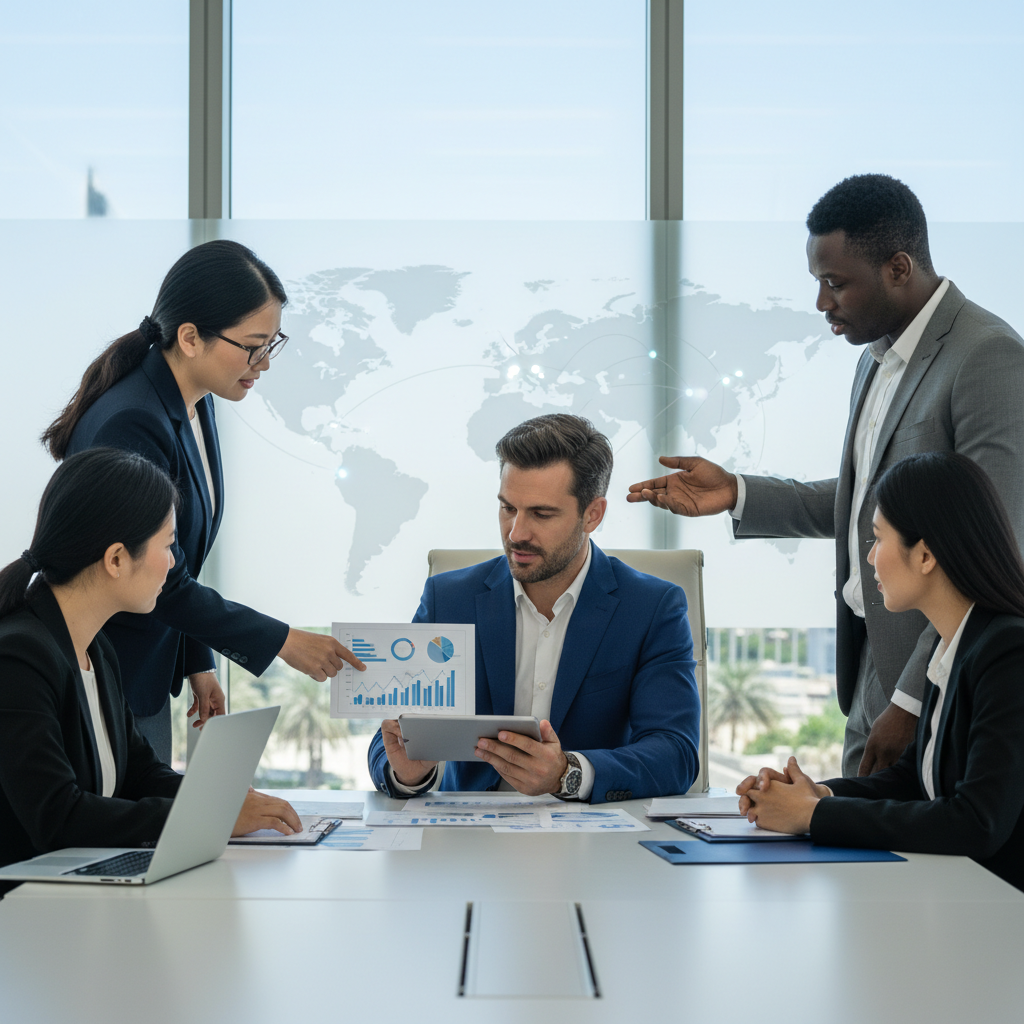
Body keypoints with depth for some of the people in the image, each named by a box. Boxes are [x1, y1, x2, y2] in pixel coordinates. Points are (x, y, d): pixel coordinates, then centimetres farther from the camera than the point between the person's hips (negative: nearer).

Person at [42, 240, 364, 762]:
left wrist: (198, 663, 13)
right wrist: (283, 641, -17)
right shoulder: (129, 425, -26)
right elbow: (161, 583, -22)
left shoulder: (194, 405, 3)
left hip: (150, 670, 9)